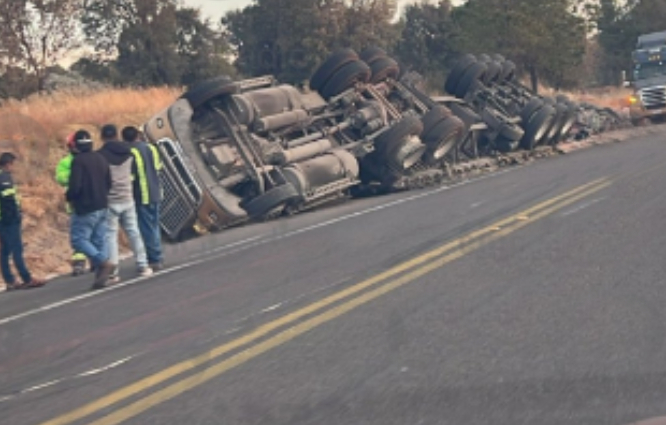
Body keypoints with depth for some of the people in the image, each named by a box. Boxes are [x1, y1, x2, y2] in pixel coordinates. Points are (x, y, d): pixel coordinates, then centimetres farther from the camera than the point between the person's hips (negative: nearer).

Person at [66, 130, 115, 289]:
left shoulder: (78, 161, -15)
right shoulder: (101, 159, 9)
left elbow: (74, 186, -21)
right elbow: (109, 183, 13)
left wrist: (69, 197, -2)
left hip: (85, 208, -8)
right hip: (102, 207, 8)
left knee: (78, 239, 0)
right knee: (100, 240, 10)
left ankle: (104, 263, -16)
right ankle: (102, 277, 7)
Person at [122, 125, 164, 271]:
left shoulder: (131, 153, -14)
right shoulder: (151, 148, 7)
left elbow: (129, 176, -16)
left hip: (142, 197, -7)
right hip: (156, 194, 7)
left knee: (147, 229, -2)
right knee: (154, 226, 16)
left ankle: (154, 260, -1)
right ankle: (158, 258, 20)